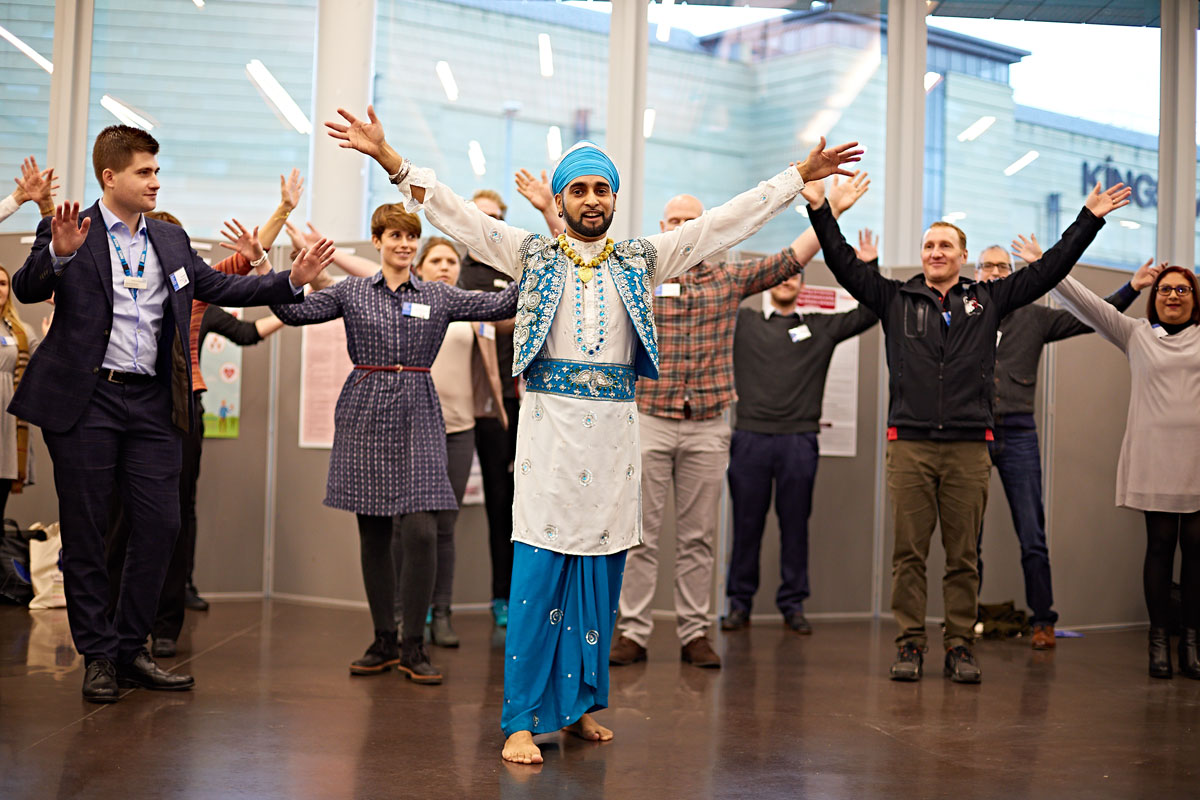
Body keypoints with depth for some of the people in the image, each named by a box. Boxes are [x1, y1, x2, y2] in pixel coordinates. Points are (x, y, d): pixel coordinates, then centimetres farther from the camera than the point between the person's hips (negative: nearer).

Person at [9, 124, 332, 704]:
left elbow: (221, 286, 16)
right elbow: (27, 290, -11)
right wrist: (58, 253, -30)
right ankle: (99, 656, 14)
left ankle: (130, 650, 15)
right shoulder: (68, 233, -1)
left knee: (160, 525, 2)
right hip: (85, 400, -4)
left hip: (151, 401, 5)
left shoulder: (171, 241, 15)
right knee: (85, 530, 2)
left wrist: (291, 280, 5)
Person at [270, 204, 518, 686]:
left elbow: (502, 305, -1)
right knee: (373, 533, 5)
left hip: (416, 419, 0)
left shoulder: (439, 297, 7)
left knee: (420, 530, -10)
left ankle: (413, 646, 1)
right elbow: (294, 312, 0)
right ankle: (384, 642, 18)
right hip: (366, 415, 1)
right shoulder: (352, 292, 8)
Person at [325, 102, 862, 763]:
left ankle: (578, 704, 20)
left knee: (600, 572, 7)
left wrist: (800, 176, 9)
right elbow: (454, 212, 2)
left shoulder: (641, 260, 13)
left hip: (613, 429, 3)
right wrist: (391, 161, -8)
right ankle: (521, 721, -1)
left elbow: (727, 220, 12)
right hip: (548, 421, -3)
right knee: (538, 572, -6)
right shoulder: (531, 255, 8)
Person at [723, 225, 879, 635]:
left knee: (795, 524, 5)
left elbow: (868, 314, 9)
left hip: (799, 440, 1)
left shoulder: (821, 328, 13)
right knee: (746, 523, 4)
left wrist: (870, 267, -1)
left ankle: (793, 604, 14)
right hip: (749, 436, -1)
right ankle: (739, 602, 13)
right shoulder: (742, 321, 10)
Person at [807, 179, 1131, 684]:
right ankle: (910, 644, 8)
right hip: (910, 444, 0)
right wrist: (819, 208, 0)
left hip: (969, 447, 1)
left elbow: (1049, 270, 15)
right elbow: (843, 264, 7)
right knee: (909, 552, 1)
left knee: (963, 556, 4)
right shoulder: (895, 298, 12)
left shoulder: (988, 299, 14)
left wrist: (1089, 218, 15)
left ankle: (959, 647, 11)